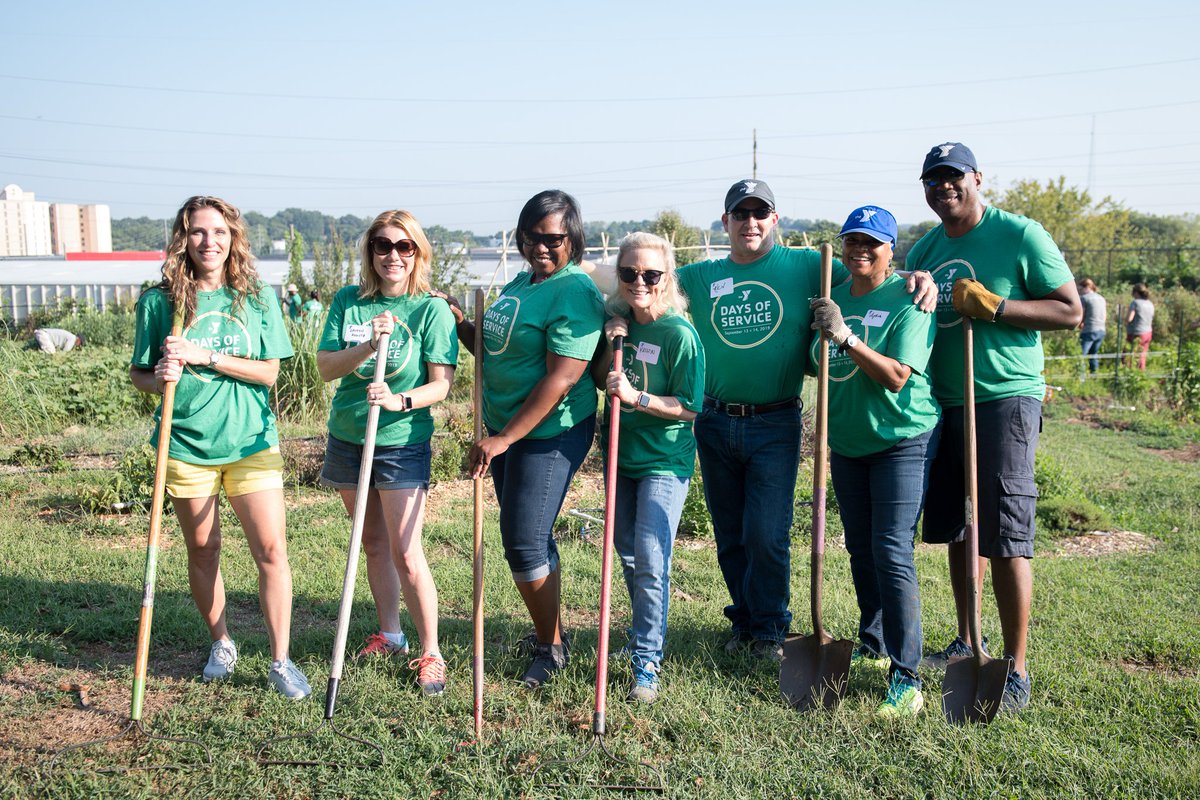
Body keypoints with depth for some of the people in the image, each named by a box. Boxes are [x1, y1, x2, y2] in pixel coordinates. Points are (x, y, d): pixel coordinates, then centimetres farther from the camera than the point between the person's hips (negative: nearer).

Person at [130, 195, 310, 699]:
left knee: (271, 550, -5)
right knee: (202, 551, 12)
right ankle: (221, 644, 33)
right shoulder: (160, 302, 1)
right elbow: (139, 372, 7)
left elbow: (269, 372, -4)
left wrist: (205, 356, -16)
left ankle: (280, 661, 6)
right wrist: (160, 379, -17)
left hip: (251, 441, 0)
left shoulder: (257, 298, 1)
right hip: (187, 445, 1)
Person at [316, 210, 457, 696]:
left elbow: (441, 384, -12)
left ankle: (430, 654, 8)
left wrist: (399, 401, -30)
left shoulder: (432, 310, -8)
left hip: (402, 442, -4)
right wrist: (367, 346, -23)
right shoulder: (348, 301, 2)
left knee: (405, 553, -6)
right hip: (347, 438, 5)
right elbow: (326, 367, -6)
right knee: (373, 545, 16)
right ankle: (390, 635, 32)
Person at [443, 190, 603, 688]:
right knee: (528, 539, 16)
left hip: (549, 434, -9)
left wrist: (505, 438, -21)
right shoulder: (520, 284, 13)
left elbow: (561, 377, -23)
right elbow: (496, 355, 22)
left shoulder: (575, 293, -16)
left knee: (525, 543, -5)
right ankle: (547, 632, 33)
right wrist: (459, 322, 5)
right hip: (504, 429, 9)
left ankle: (550, 648, 13)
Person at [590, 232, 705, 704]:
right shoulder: (618, 320, 3)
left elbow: (690, 407, -16)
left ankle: (646, 662, 1)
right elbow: (599, 382, 10)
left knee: (650, 561, -11)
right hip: (622, 454, 7)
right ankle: (646, 634, 38)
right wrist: (610, 346, -8)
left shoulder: (678, 333, -16)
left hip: (665, 461, -6)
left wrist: (636, 398, -27)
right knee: (627, 555, 16)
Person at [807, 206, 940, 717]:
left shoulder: (907, 302, -11)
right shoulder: (833, 298, 8)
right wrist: (819, 334, 0)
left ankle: (907, 677, -6)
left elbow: (896, 376, -22)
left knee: (892, 553, -12)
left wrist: (844, 335, -26)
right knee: (859, 550, 15)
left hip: (902, 442, -7)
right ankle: (873, 648, 33)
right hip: (847, 445, 7)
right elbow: (817, 366, 17)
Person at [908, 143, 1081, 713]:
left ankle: (1016, 671, 1)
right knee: (958, 531, 14)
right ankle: (967, 643, 29)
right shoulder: (923, 251, 12)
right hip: (943, 404, 6)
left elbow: (1071, 312, -7)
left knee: (1004, 536, -8)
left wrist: (993, 306, -18)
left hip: (1004, 399, -6)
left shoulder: (1020, 235, -5)